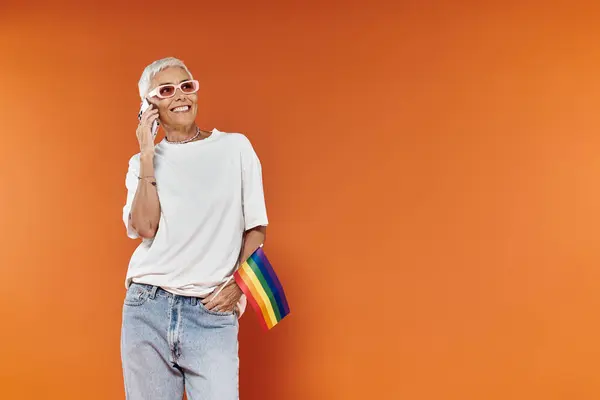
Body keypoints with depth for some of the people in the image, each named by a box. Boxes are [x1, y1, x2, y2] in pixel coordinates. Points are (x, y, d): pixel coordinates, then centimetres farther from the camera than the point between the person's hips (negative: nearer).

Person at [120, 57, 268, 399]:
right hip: (148, 307, 2)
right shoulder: (143, 163, 10)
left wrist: (238, 283, -6)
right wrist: (148, 156, -5)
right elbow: (145, 228, -6)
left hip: (212, 312, -1)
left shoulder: (235, 147, 6)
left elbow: (256, 228, 7)